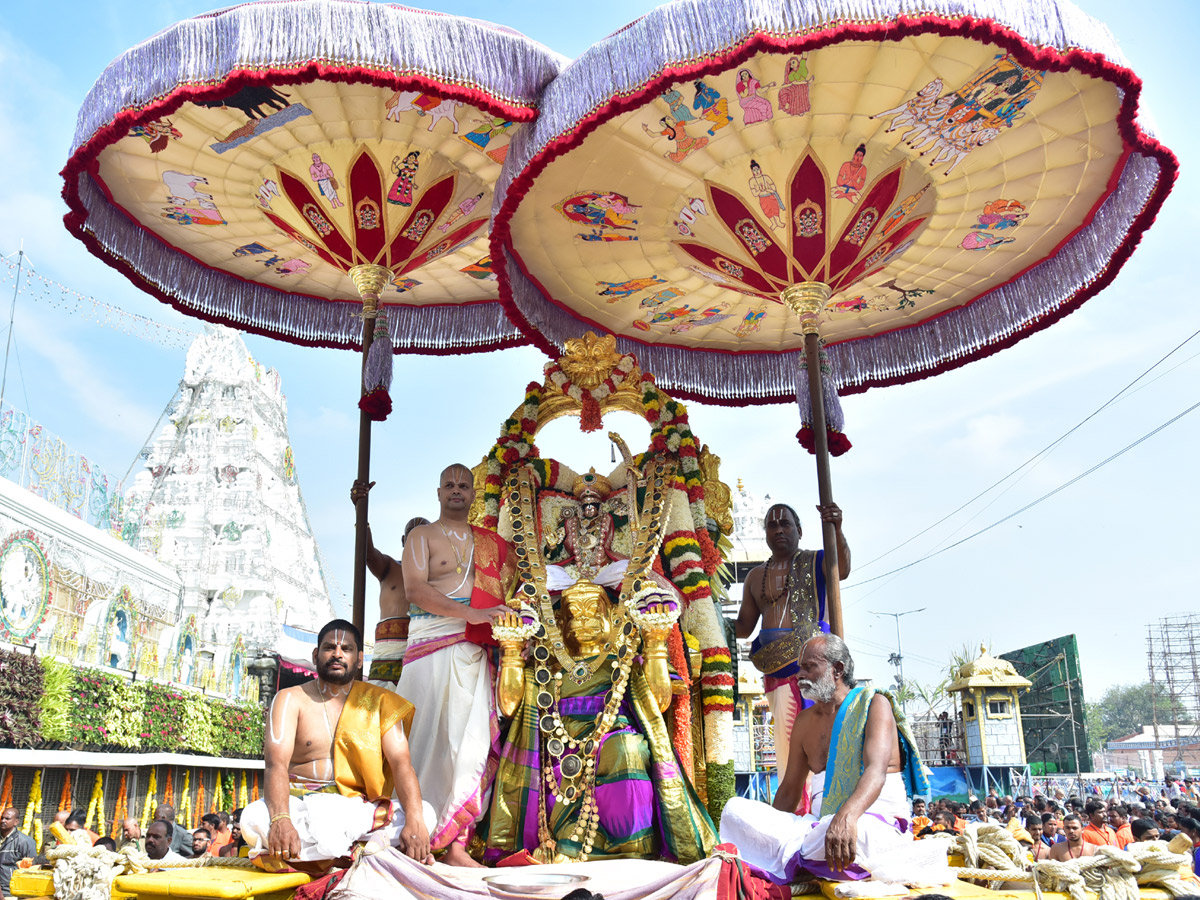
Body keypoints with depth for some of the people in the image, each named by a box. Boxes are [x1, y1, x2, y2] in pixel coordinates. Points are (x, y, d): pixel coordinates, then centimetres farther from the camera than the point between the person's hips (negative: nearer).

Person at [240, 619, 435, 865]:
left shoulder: (378, 701, 8)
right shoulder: (291, 699, 4)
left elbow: (400, 763, -3)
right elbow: (276, 763, -12)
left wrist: (415, 820, -23)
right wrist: (280, 819, -33)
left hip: (360, 808, 1)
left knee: (425, 813, -23)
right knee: (253, 819, -33)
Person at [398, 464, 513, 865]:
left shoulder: (491, 543, 20)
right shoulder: (423, 535, 8)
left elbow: (502, 595, 21)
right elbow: (415, 589, -7)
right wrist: (470, 613, -17)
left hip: (476, 651, 4)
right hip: (432, 647, -4)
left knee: (473, 742, -3)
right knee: (431, 738, -8)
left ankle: (456, 844, 0)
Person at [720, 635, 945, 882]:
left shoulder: (873, 704, -2)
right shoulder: (804, 721, 17)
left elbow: (876, 772, -20)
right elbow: (790, 789, 21)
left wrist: (847, 816, -40)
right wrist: (763, 832, 8)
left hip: (877, 824, -6)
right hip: (821, 825, 6)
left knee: (857, 831, -44)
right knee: (735, 809, -13)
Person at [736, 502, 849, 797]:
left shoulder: (815, 562, 6)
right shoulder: (756, 576, 19)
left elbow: (842, 569, -18)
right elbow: (744, 626, 21)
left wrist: (837, 530, -37)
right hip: (777, 670, 4)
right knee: (786, 741, 0)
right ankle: (796, 814, 3)